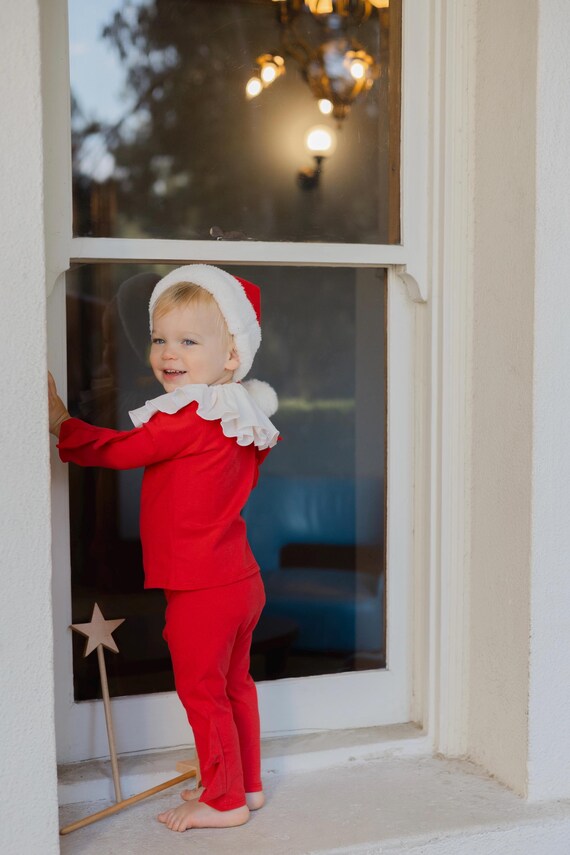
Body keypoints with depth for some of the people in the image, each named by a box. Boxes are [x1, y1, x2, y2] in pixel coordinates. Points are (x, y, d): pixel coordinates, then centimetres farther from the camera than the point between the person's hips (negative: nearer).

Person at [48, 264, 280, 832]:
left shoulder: (184, 420, -21)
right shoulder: (240, 418, 6)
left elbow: (115, 450, -14)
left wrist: (60, 423, 0)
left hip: (201, 591, -9)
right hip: (240, 580, 10)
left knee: (202, 692, 5)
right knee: (233, 685, 21)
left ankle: (224, 801, 18)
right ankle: (247, 784, 34)